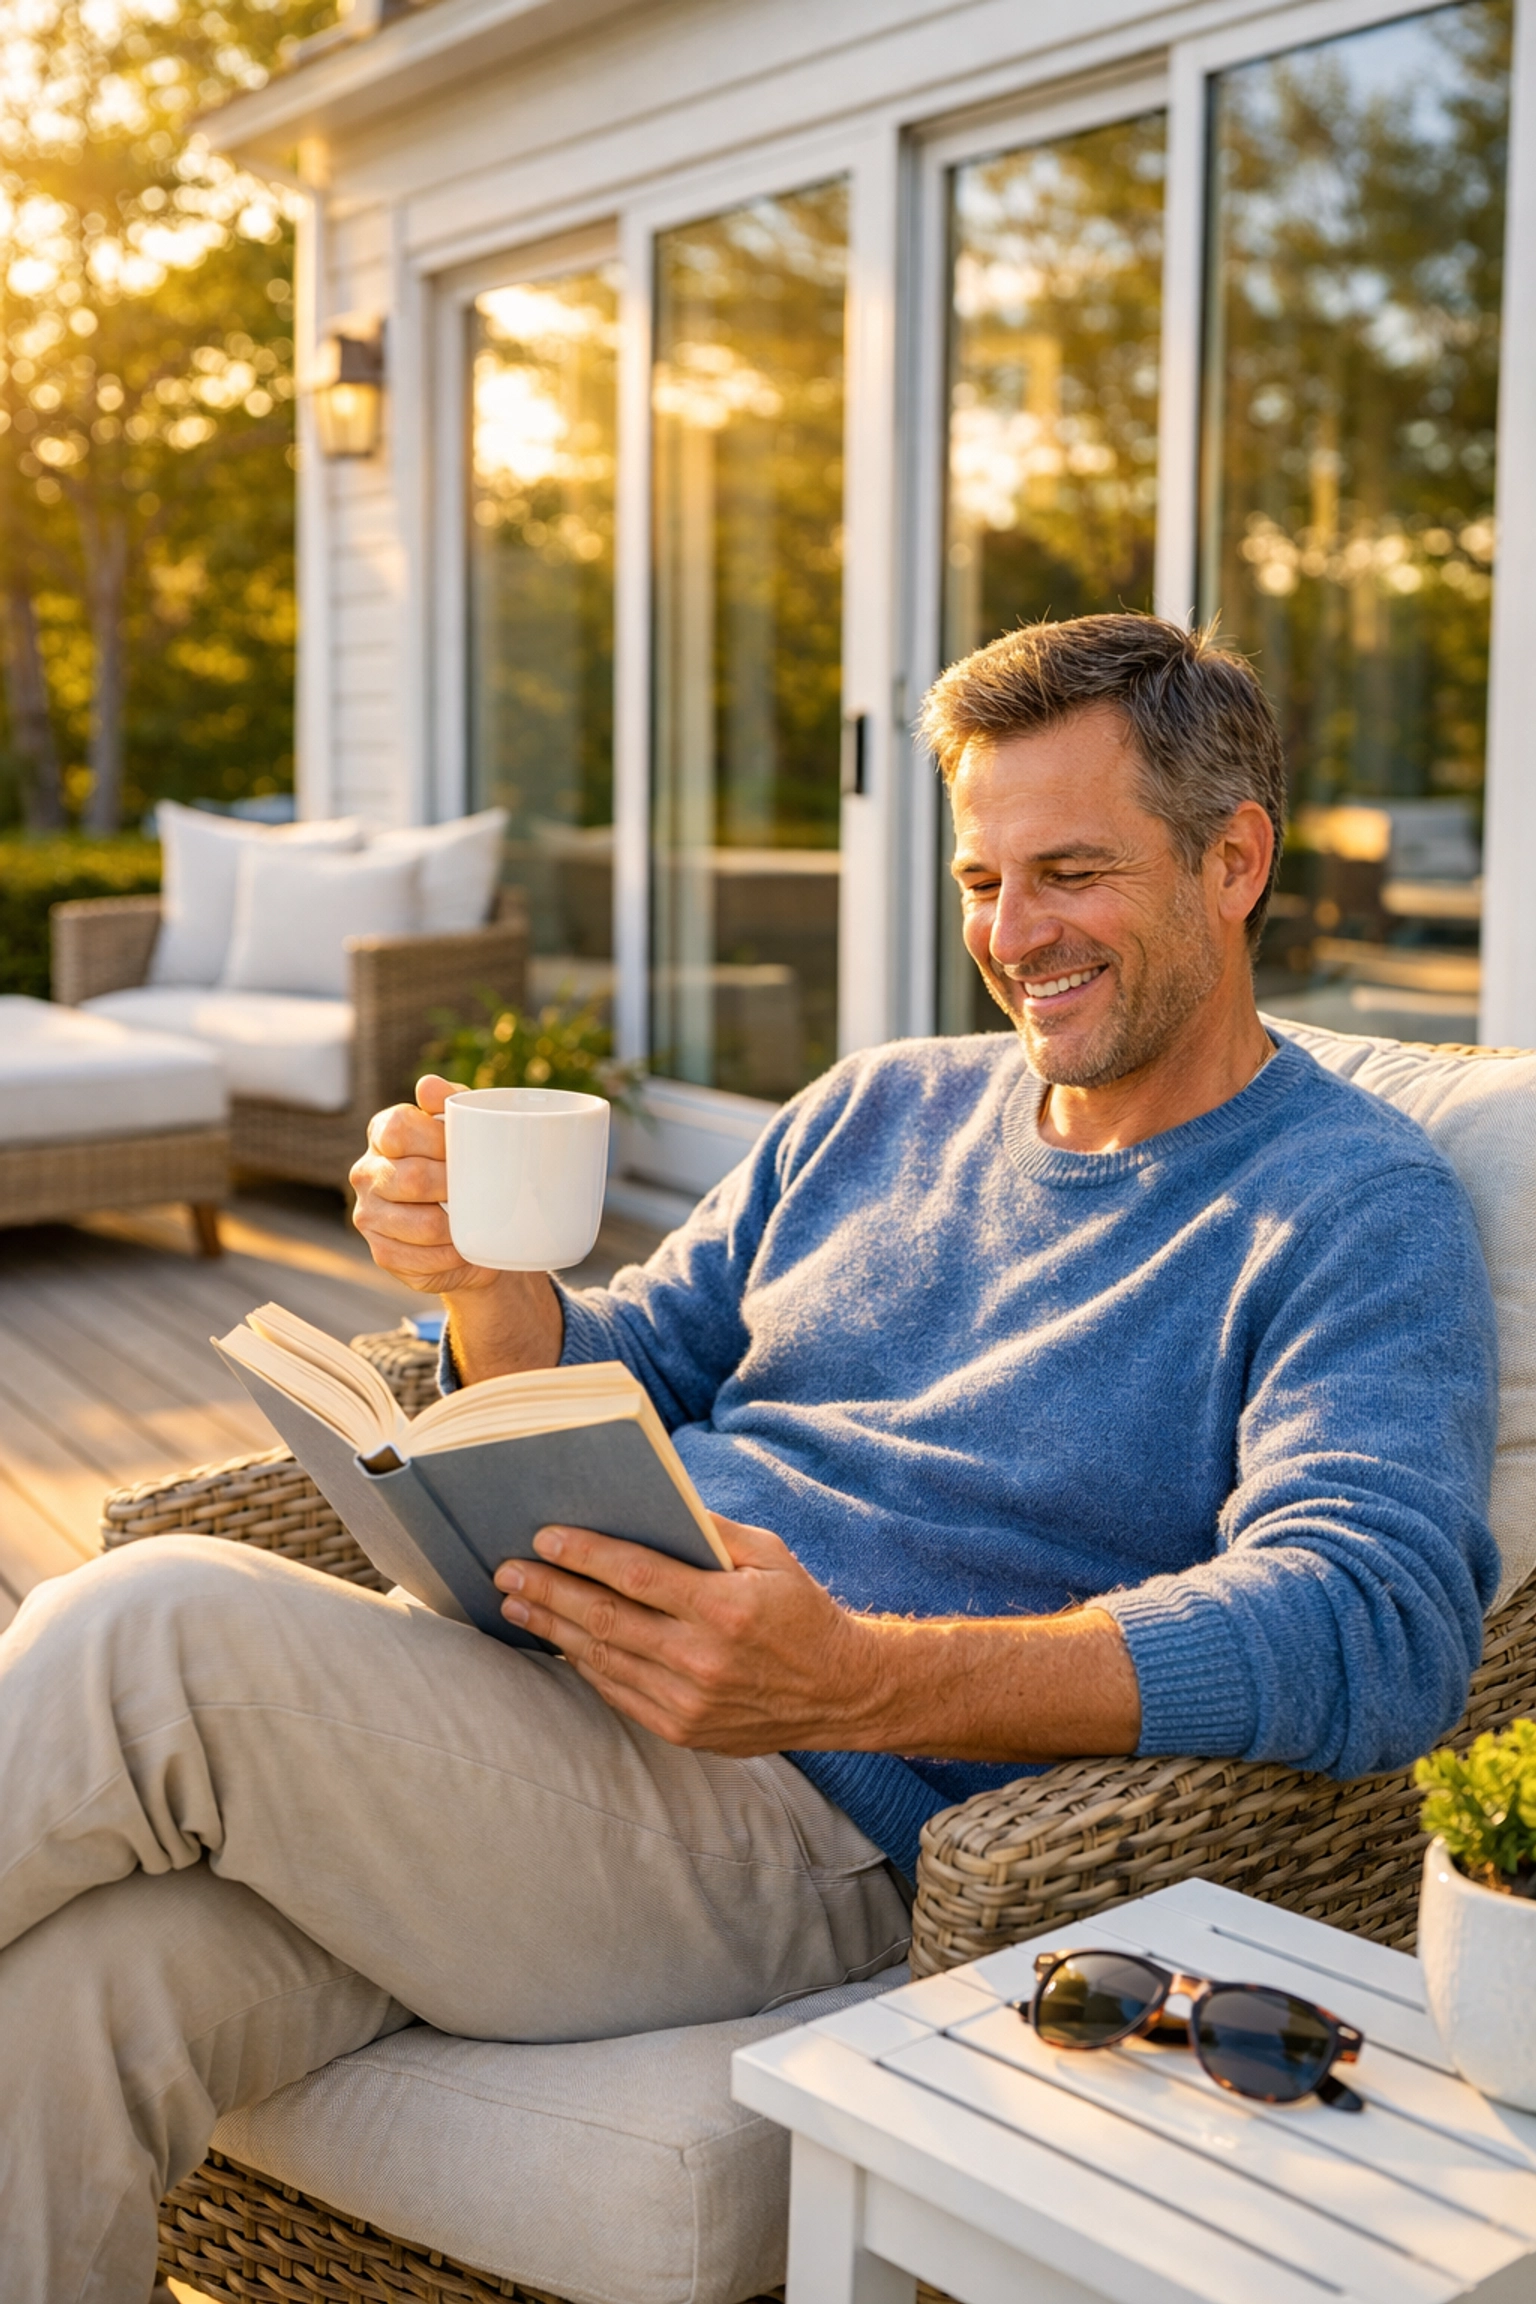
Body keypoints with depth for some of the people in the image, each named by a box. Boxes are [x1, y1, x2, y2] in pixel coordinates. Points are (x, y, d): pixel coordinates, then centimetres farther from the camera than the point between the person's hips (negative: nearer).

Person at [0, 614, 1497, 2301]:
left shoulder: (1359, 1207, 0)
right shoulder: (880, 1108, 19)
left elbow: (1380, 1627, -16)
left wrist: (854, 1681, -28)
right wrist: (488, 1279, -2)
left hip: (815, 1823, -5)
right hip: (537, 1673, 6)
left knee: (161, 1633, -25)